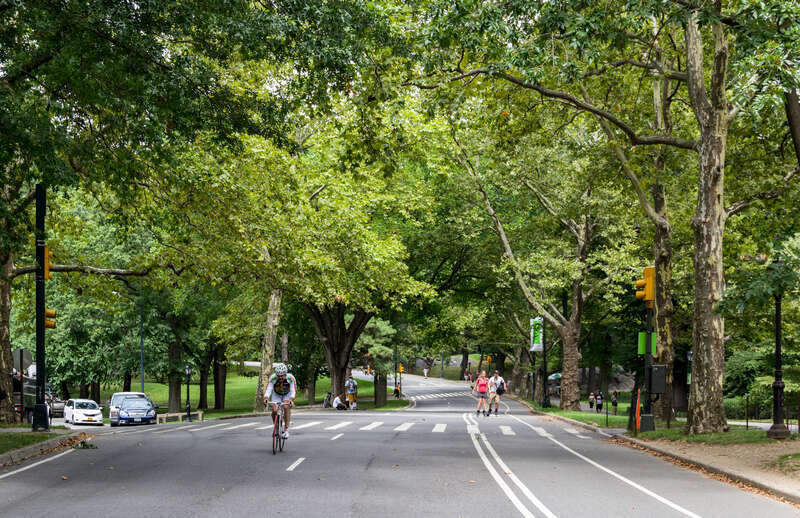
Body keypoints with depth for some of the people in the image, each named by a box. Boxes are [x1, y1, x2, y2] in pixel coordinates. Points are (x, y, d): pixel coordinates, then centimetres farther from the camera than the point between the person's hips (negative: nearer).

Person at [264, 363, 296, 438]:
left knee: (286, 407, -29)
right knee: (274, 410, -21)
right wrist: (266, 398, -54)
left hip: (287, 395, -1)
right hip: (276, 395, 1)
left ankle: (286, 430, -23)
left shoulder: (291, 378, -31)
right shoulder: (272, 378, -29)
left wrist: (291, 399, -55)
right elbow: (268, 390, -34)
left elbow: (293, 391, -36)